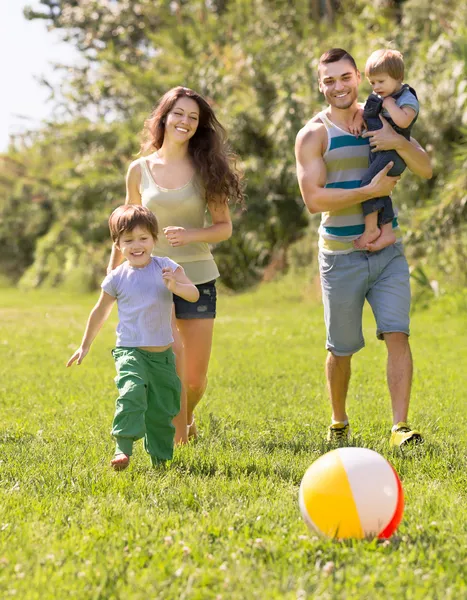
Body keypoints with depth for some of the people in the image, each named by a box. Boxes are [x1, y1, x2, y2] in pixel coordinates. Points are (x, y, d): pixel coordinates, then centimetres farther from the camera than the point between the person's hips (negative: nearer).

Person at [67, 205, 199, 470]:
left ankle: (161, 456, 27)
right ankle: (123, 448, -27)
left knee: (163, 410, 10)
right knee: (131, 392, -28)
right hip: (130, 351, -2)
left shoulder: (167, 268, -1)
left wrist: (176, 286, -30)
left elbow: (194, 294, -8)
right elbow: (101, 312, 12)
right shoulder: (117, 278, -2)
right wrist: (85, 346, 19)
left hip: (163, 354, 2)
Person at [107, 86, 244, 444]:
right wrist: (112, 274, 12)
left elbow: (224, 227, 1)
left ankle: (186, 417, 38)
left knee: (195, 378, 4)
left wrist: (191, 235, -17)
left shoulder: (206, 169, 1)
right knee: (171, 350, -23)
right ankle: (177, 436, -9)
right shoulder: (140, 170, 3)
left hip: (197, 277, 1)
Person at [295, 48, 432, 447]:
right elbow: (314, 198, -16)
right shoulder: (314, 135, -5)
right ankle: (339, 424, 30)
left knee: (397, 335, -12)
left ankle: (400, 427, -13)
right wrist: (371, 191, -21)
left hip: (387, 252, 2)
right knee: (341, 350, 9)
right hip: (341, 257, -2)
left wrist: (399, 143, -18)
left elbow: (426, 169, 1)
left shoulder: (382, 121, 7)